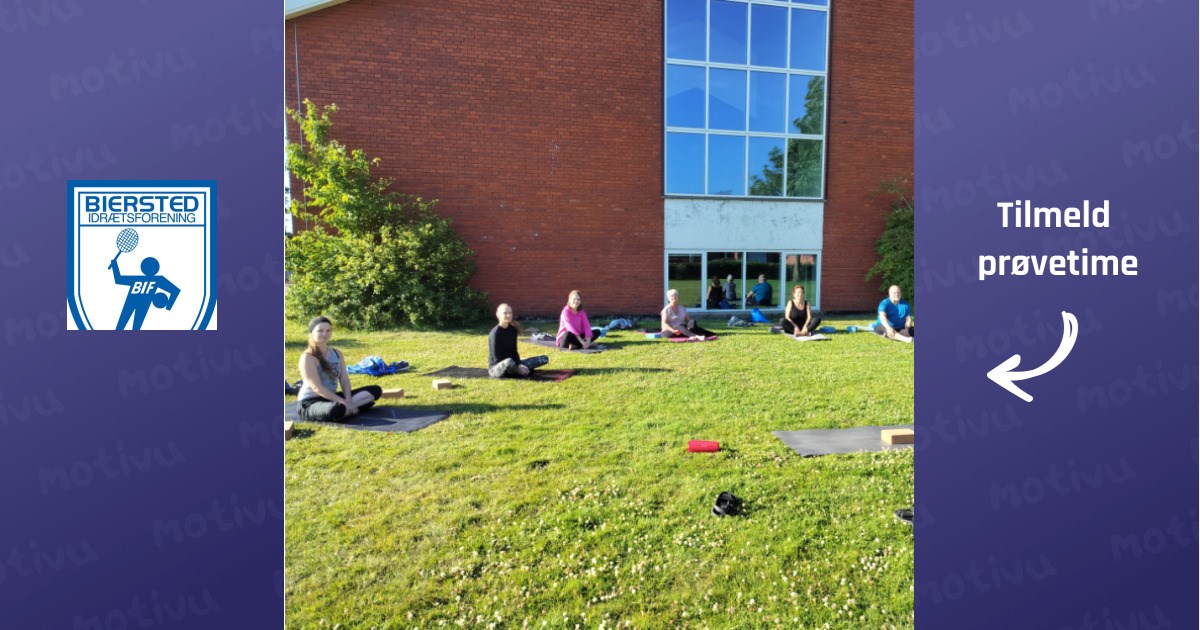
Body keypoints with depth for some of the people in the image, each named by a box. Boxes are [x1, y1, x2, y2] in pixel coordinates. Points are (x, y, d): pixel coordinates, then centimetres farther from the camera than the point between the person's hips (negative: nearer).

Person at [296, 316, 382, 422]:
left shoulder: (337, 353, 8)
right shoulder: (307, 358, -14)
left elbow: (344, 379, 3)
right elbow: (317, 387, -20)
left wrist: (348, 401, -14)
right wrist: (343, 402, -23)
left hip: (331, 398, 8)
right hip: (311, 403, -8)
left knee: (375, 390, -2)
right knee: (336, 410, -43)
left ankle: (348, 408, -19)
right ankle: (353, 408, -12)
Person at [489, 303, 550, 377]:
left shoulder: (513, 330, 4)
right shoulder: (495, 333, -16)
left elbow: (514, 351, 7)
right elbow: (496, 357, -19)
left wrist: (519, 365, -12)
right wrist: (519, 366, -22)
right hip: (496, 368, -6)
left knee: (544, 359, 1)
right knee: (509, 362, -44)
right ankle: (519, 371, -12)